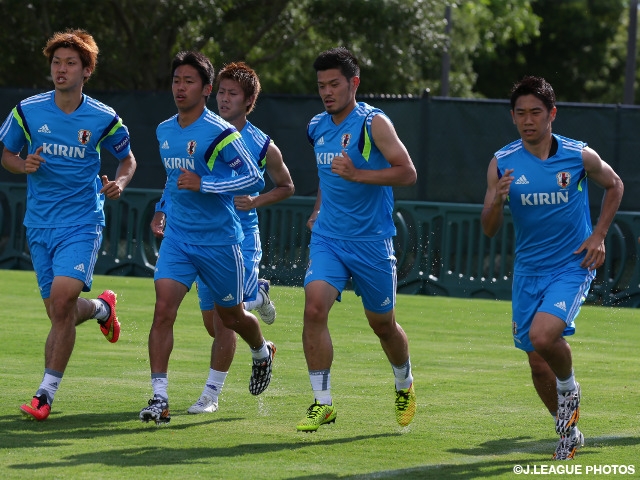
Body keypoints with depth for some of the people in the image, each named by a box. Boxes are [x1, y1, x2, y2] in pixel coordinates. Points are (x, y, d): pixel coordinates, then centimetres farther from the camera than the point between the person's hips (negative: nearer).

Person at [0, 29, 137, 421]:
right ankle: (101, 307, 45)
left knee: (62, 302, -21)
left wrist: (120, 182, -8)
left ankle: (47, 393, -13)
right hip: (40, 224, 3)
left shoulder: (104, 119, -3)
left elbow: (127, 157, 13)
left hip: (82, 223, -3)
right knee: (60, 314, 7)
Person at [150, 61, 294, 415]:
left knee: (224, 320, -11)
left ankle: (212, 392, 3)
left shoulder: (263, 147, -4)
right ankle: (256, 295, 41)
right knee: (213, 325, 9)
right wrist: (161, 211, -4)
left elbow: (286, 187, 10)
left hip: (241, 237, -3)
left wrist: (255, 202, -8)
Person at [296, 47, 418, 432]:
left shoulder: (373, 123, -11)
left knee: (383, 324, 10)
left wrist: (358, 175, -28)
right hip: (327, 238, 4)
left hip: (371, 241, -4)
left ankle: (405, 386, 39)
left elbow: (407, 172, -20)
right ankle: (323, 403, -12)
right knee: (314, 308, -17)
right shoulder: (318, 128, 8)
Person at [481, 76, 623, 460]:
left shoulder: (580, 156, -10)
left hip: (573, 266, -3)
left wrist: (599, 235, -1)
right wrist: (497, 201, -26)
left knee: (543, 335, -27)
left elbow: (614, 185, 11)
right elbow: (489, 230, -5)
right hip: (528, 271, 3)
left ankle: (569, 387, 5)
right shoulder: (502, 164, -6)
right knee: (538, 364, 7)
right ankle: (569, 431, 30)